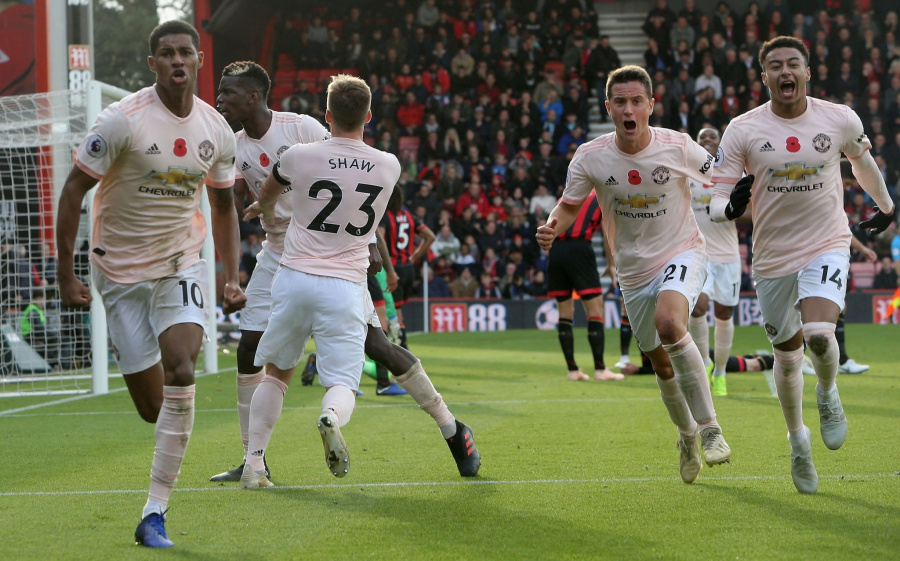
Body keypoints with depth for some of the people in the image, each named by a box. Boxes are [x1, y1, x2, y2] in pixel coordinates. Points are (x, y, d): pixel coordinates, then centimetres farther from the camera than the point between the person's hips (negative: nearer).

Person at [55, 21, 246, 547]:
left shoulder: (217, 131, -1)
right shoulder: (123, 120, -14)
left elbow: (224, 206, 14)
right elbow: (74, 190, -9)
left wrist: (233, 277, 4)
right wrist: (67, 272, -12)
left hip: (182, 264, 2)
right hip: (120, 271, -2)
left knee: (181, 373, -22)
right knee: (153, 406, -3)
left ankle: (155, 512, -17)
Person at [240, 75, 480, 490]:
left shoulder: (299, 157, -4)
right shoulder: (388, 167, 2)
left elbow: (267, 195, 19)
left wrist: (264, 207, 46)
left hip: (294, 278, 0)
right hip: (345, 287, 0)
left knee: (276, 372, 17)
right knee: (342, 383, 1)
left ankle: (254, 465, 8)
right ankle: (331, 417, -35)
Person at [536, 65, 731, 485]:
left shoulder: (676, 147, -14)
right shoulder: (590, 157, -10)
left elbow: (723, 180, 3)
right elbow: (569, 204, 3)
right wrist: (552, 227, -17)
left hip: (682, 254, -3)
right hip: (633, 271, 3)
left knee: (668, 322, -33)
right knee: (661, 363, 11)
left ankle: (708, 427, -24)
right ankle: (686, 435, 40)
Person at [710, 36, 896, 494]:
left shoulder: (841, 121, -5)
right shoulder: (742, 131, -9)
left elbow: (863, 161, 17)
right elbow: (714, 202, -8)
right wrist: (731, 206, -31)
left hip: (827, 246, -1)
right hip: (773, 257, 1)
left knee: (819, 333, -26)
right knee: (787, 356, 10)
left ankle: (828, 394, 8)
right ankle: (797, 439, 36)